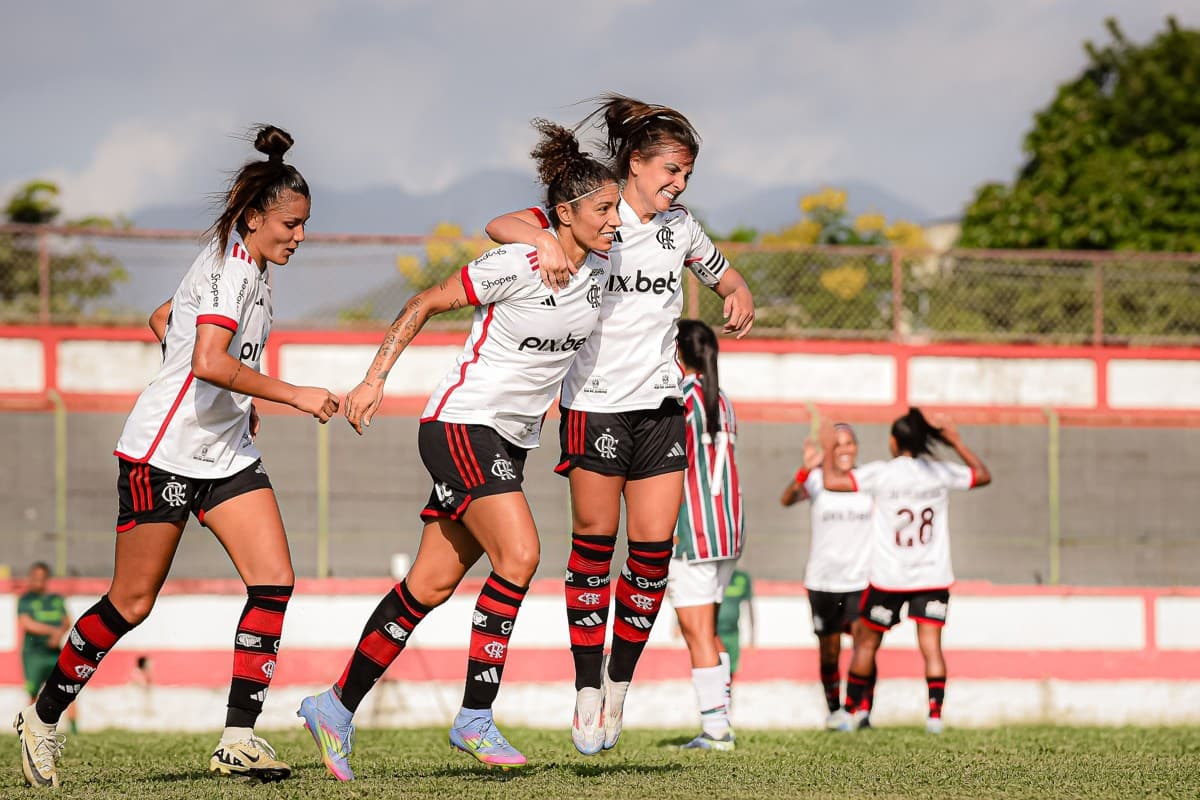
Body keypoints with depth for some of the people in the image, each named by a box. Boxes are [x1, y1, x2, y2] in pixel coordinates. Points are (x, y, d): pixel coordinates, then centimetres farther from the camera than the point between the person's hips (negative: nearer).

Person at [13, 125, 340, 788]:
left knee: (274, 580, -8)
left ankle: (238, 739, -10)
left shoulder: (249, 268, 11)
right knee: (131, 603, -1)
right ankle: (43, 718, 18)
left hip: (227, 453, 9)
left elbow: (166, 320, 25)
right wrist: (294, 396, -29)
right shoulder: (230, 267, -18)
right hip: (162, 452, -9)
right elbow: (209, 362, -32)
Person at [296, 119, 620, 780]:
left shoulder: (599, 271, 3)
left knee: (432, 584, 5)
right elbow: (424, 305, -7)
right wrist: (375, 379, -9)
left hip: (511, 440, 7)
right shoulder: (515, 265, -17)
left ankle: (337, 707, 14)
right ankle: (475, 718, -16)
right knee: (519, 555, -22)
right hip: (462, 422, -7)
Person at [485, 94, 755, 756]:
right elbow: (500, 226, -14)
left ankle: (619, 685, 12)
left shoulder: (679, 228, 11)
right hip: (595, 403, -4)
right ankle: (587, 693, 5)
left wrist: (741, 303, 0)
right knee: (594, 544, -1)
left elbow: (730, 283, 24)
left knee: (654, 550, -1)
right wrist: (543, 238, -34)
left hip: (660, 403, 4)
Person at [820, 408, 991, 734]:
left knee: (866, 642, 13)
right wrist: (956, 442, 24)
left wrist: (829, 449, 1)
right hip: (933, 577, 2)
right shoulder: (941, 473, 1)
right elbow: (983, 475, 18)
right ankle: (935, 713, -15)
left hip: (889, 578, -2)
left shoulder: (882, 473, -10)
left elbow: (832, 481, -16)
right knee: (931, 646, -3)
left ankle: (850, 711, 19)